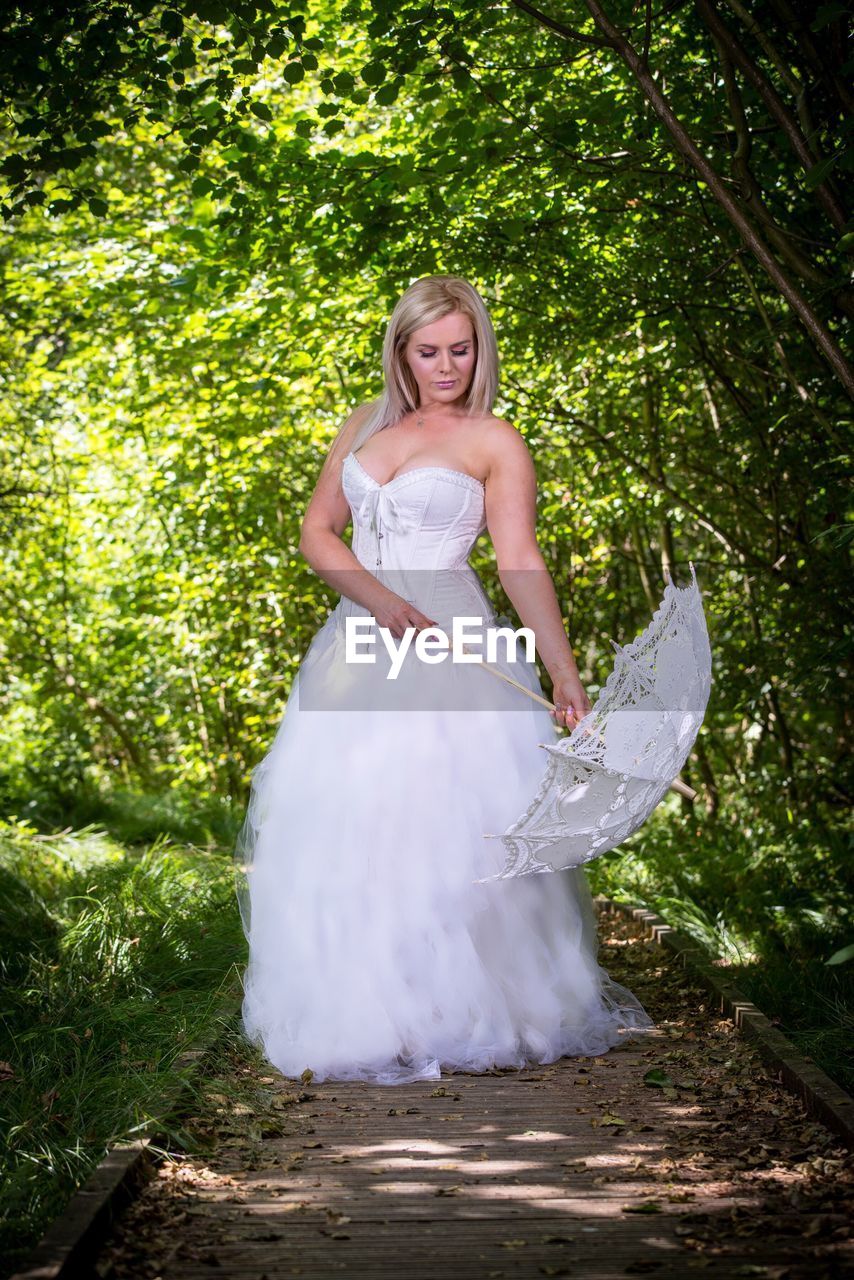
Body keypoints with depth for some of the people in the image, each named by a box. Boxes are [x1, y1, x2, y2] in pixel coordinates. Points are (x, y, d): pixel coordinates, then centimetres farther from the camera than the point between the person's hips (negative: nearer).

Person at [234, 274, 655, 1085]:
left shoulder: (495, 443, 1)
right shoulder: (364, 426, 14)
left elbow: (521, 564, -8)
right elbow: (316, 532, 9)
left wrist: (566, 677, -19)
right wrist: (379, 599, -9)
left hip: (449, 648, -4)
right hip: (359, 643, 5)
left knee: (444, 828, -9)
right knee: (342, 828, 2)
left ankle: (463, 1012, 4)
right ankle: (363, 1012, 14)